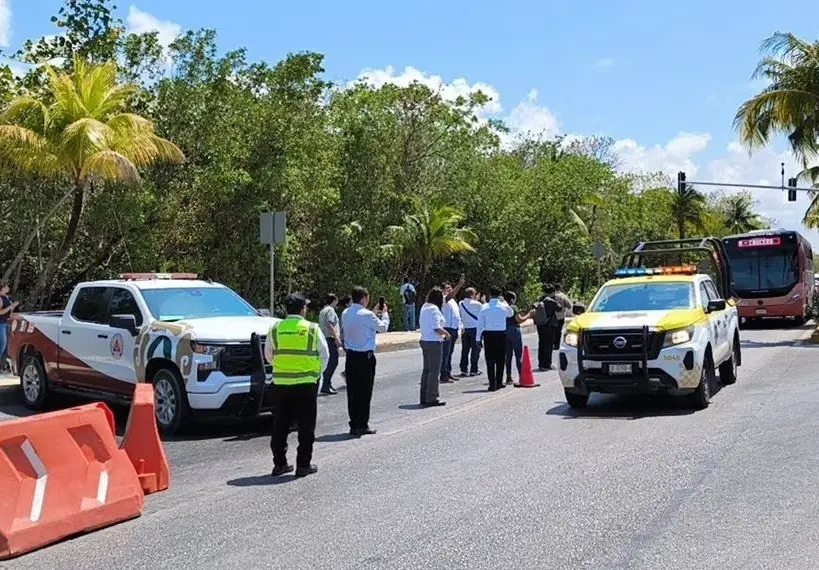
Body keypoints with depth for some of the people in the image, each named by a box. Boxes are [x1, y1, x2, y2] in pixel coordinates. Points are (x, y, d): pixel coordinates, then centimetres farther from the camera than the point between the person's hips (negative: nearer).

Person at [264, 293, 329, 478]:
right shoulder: (312, 329, -4)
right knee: (306, 426, 6)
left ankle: (279, 463, 17)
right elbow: (324, 355, 2)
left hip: (280, 383, 3)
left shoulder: (275, 329, 3)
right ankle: (303, 465, 8)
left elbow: (268, 355, 13)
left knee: (280, 425, 12)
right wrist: (316, 373, 18)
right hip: (306, 383, -3)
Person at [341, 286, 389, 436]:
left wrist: (374, 314, 25)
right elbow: (383, 327, -1)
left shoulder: (345, 314, 5)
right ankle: (361, 426, 4)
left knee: (352, 391, 9)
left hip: (350, 356, 6)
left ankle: (354, 425, 13)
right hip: (365, 357, -6)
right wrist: (384, 313, 16)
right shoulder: (366, 314, -15)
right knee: (364, 392, 1)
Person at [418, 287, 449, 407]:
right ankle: (431, 399, -1)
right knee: (434, 371, -3)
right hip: (434, 343, -9)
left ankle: (424, 398, 19)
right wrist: (446, 334, -6)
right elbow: (437, 328, -24)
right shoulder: (434, 309, -18)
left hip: (424, 341, 9)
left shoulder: (424, 307, 10)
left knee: (427, 370, 15)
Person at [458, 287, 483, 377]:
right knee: (475, 349, 3)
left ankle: (463, 370, 10)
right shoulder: (477, 304, -11)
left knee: (465, 349, 9)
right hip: (475, 328, -4)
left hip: (464, 329, 4)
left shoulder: (461, 304, 1)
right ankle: (473, 370, 3)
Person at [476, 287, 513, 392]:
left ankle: (492, 384, 0)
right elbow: (511, 313, 24)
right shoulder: (504, 306, 0)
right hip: (501, 335, 1)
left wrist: (479, 338, 3)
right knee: (500, 360, 11)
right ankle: (499, 383, 14)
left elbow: (480, 324, -2)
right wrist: (504, 301, 25)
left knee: (490, 360, 2)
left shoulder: (484, 307, -2)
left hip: (488, 335, 0)